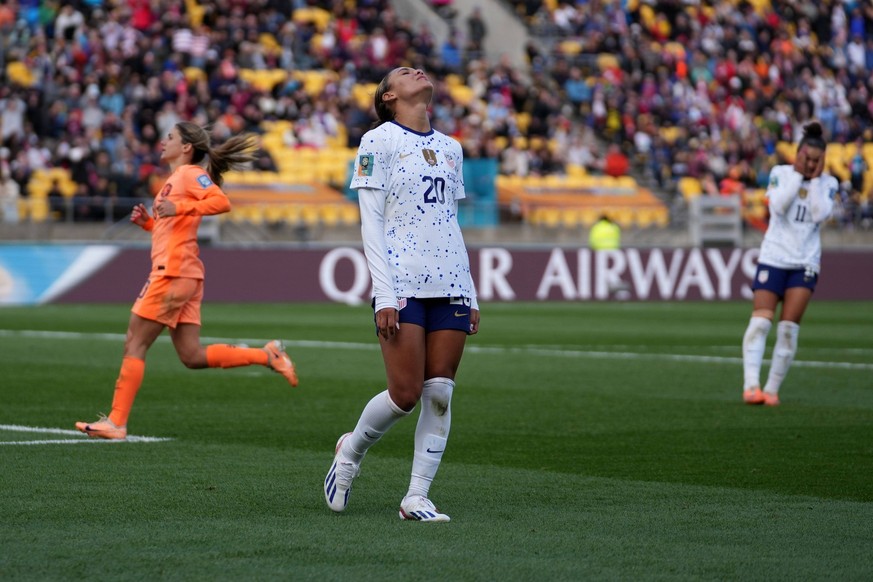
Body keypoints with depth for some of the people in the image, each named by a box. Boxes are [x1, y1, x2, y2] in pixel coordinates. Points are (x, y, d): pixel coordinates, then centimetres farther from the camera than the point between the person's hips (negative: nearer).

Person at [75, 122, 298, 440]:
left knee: (135, 344, -6)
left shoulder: (190, 173, -5)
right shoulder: (175, 179, 24)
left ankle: (116, 422, -5)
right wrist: (147, 221, 14)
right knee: (192, 356, 6)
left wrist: (179, 208, -27)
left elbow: (221, 202, -21)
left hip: (174, 272, -10)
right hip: (181, 274, 10)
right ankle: (267, 355, 7)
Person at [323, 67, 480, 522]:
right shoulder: (378, 142, 0)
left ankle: (417, 497, 4)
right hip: (402, 285, -5)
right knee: (405, 394, -8)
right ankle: (350, 452, 19)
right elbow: (370, 222, -5)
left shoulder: (450, 148, 17)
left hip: (450, 285, 5)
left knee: (440, 394, -1)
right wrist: (384, 294, -13)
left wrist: (470, 295, 14)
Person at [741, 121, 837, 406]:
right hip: (773, 258, -1)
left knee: (789, 327, -6)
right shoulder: (780, 173, 1)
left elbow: (820, 214, -11)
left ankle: (772, 389, 0)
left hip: (806, 263, 1)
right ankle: (751, 385, -18)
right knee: (761, 321, -13)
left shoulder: (828, 183, 4)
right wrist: (797, 174, -12)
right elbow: (778, 205, -14)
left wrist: (815, 178, -10)